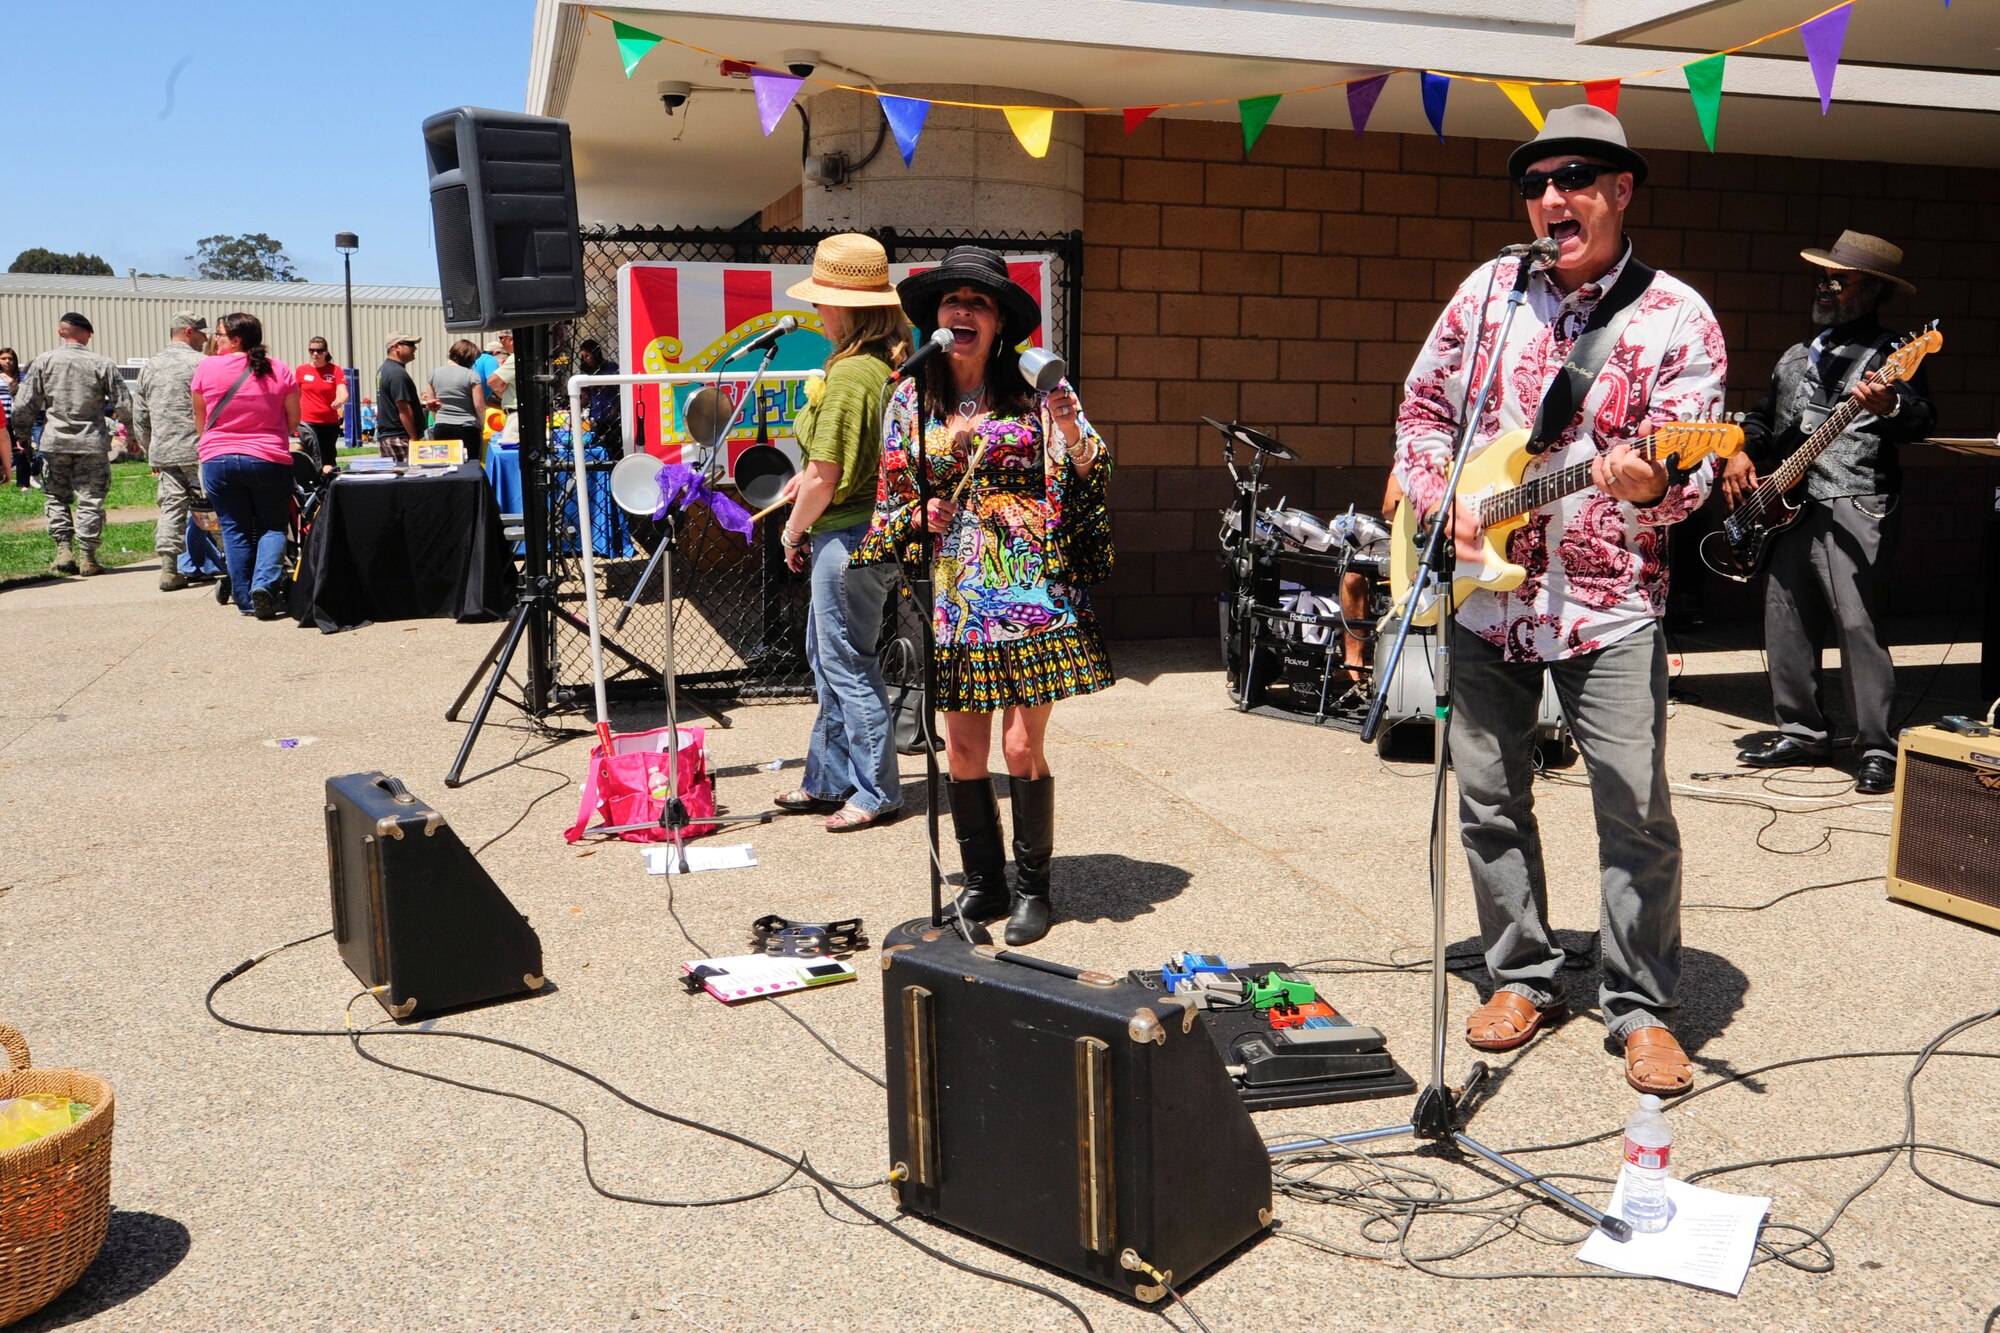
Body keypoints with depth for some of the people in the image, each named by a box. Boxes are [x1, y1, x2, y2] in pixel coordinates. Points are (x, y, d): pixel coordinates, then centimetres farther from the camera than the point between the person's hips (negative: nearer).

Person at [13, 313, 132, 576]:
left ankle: (63, 549, 4)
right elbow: (124, 406, -2)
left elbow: (23, 406, 1)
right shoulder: (102, 364, -2)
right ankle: (87, 556, 2)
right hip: (92, 444, -1)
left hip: (54, 442, 1)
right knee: (90, 500, 4)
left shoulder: (43, 362, 1)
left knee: (55, 498, 14)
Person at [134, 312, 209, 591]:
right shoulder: (199, 363, -7)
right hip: (197, 450, -5)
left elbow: (139, 415, 17)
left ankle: (169, 567, -2)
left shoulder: (150, 365, 14)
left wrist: (150, 451, 24)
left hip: (163, 452, 5)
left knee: (171, 505, 5)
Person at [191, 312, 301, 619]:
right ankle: (264, 583, -14)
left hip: (218, 460, 1)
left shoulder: (207, 368, -2)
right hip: (269, 460, -1)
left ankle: (245, 599, 10)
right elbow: (294, 421, 4)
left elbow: (200, 418, 9)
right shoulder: (279, 371, -2)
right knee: (272, 526, 8)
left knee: (235, 530, 9)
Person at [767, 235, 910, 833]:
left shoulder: (850, 373, -21)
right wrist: (809, 476, 17)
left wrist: (793, 533, -6)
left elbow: (825, 478, -21)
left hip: (849, 535, -10)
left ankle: (877, 792, 13)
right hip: (877, 526, 10)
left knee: (847, 664, 1)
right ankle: (829, 779, 30)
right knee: (826, 654, 19)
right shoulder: (892, 361, 8)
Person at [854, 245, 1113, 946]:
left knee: (1022, 748, -3)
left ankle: (1033, 888, 14)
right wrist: (918, 516, -6)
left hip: (1031, 591, -3)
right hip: (954, 593, 3)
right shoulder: (913, 400, 8)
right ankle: (982, 883, 23)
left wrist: (1073, 435, -20)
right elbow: (892, 498, 15)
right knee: (963, 749, 7)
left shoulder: (1036, 388, 1)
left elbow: (1090, 481, -1)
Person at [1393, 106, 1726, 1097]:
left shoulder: (1677, 318, -4)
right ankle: (1524, 976, 27)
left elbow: (1690, 470, -10)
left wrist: (1649, 488, -33)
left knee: (1636, 810, -4)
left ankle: (1641, 1005, 14)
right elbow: (1423, 407, 14)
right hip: (1484, 595, 4)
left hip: (1609, 605, -3)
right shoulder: (1488, 290, 6)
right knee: (1489, 799, 10)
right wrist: (1445, 500, -2)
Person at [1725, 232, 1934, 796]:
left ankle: (1877, 749, -8)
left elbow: (1922, 422, -15)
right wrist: (1742, 451, 10)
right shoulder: (1796, 358, 21)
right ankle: (1803, 733, 20)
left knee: (1858, 623, -13)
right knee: (1786, 619, 8)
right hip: (1787, 505, 7)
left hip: (1854, 506, -7)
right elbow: (1763, 415, 30)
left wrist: (1891, 407, -37)